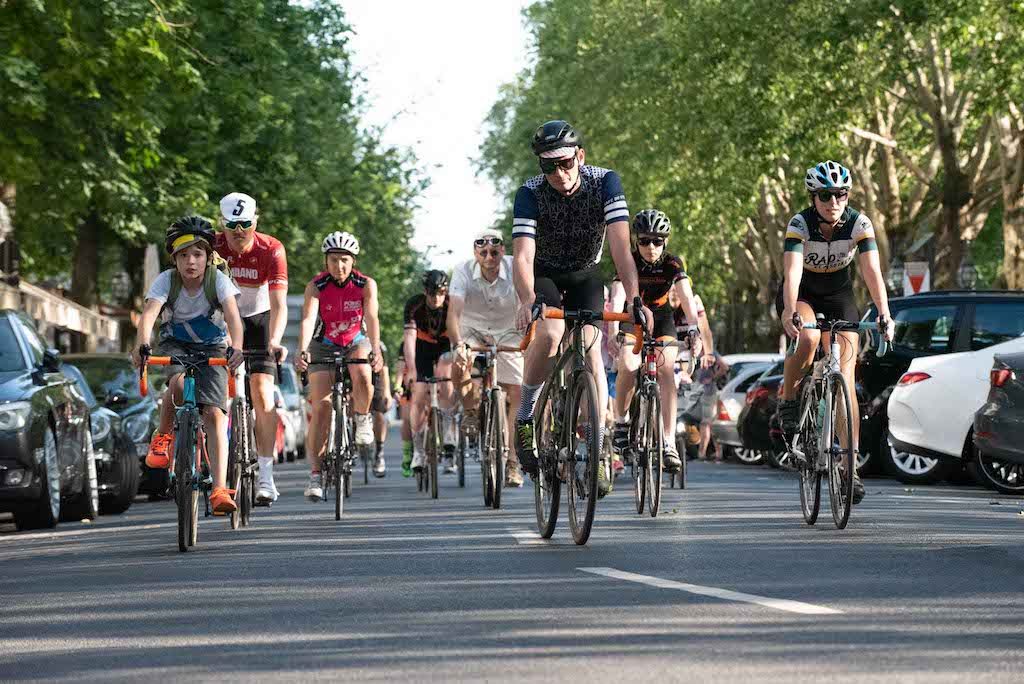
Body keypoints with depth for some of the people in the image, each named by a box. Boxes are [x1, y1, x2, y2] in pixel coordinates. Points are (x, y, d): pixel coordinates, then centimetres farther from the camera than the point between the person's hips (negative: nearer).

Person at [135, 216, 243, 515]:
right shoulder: (166, 281, -18)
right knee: (179, 382, -35)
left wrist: (235, 348, -51)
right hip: (175, 344, 0)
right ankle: (163, 437, -7)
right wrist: (143, 346, -51)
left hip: (212, 349, 0)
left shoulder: (218, 280, -19)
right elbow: (148, 315, -32)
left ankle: (220, 489, -22)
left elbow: (233, 316, -32)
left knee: (214, 413, -18)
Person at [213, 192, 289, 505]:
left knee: (262, 395, -13)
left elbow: (279, 304, -29)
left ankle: (266, 477, -15)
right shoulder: (212, 248, -22)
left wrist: (274, 342, -45)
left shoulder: (271, 250, -23)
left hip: (258, 318, -1)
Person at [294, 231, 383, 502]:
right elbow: (308, 320, -33)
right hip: (323, 347, 0)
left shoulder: (366, 285, -18)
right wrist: (302, 352, -50)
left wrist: (376, 351, -45)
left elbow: (372, 319, -28)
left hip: (356, 342, 0)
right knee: (321, 408, -12)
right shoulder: (316, 287, -20)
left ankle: (362, 418, -2)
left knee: (362, 377, -33)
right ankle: (315, 473, -7)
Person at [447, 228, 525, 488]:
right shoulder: (464, 272, -23)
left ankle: (512, 462, 1)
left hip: (508, 334, 0)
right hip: (472, 332, 0)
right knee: (460, 367, -31)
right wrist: (458, 344, -49)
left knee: (515, 395, -8)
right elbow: (454, 311, -33)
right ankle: (471, 412, 0)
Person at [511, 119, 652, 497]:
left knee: (591, 351, -16)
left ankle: (597, 455, -10)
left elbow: (621, 245, -34)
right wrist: (527, 301, -56)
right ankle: (525, 416, -9)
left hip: (585, 276, 1)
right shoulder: (531, 194, -27)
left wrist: (633, 298, -46)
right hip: (544, 275, -1)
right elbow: (523, 256, -37)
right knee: (550, 333, -30)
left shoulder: (605, 183, -26)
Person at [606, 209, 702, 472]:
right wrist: (613, 333, -48)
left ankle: (669, 443, -22)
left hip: (661, 320, 1)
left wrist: (693, 330, -43)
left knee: (666, 370, -21)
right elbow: (617, 298, -34)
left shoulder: (672, 263, -17)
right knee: (628, 367, -27)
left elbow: (686, 297, -28)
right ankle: (621, 421, -2)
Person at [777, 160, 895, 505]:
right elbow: (792, 272, -37)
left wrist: (884, 315, -43)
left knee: (845, 379, -10)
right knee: (808, 338, -36)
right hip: (801, 295, -2)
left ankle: (850, 467, -10)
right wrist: (791, 313, -53)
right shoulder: (800, 224, -25)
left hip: (838, 295, 2)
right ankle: (788, 403, -10)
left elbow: (872, 272, -28)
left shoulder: (859, 224, -21)